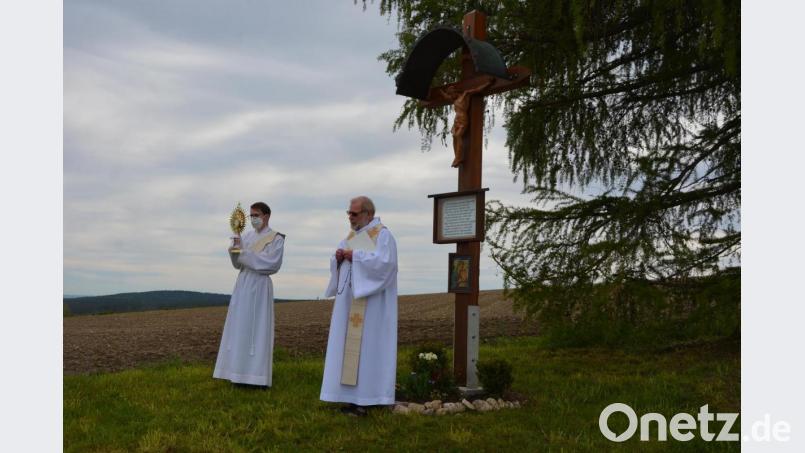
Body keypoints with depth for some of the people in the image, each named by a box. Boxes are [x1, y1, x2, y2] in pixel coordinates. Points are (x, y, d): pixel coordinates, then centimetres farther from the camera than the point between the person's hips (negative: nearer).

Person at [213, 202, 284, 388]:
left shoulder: (276, 238, -2)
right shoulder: (247, 236, 16)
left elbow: (272, 264, -14)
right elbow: (237, 264, 13)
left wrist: (245, 253, -15)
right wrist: (235, 249, -8)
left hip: (260, 286, -6)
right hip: (242, 285, 6)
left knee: (258, 329, -6)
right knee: (240, 328, 4)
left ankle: (258, 376, -3)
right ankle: (242, 373, 8)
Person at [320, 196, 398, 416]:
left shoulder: (383, 235, -8)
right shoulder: (351, 236, 16)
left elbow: (385, 262, -22)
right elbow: (337, 264, 16)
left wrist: (355, 256, -17)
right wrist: (338, 258, -6)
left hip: (370, 302, -8)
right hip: (350, 300, 8)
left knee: (367, 346, -7)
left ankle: (366, 399, -3)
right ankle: (354, 396, 11)